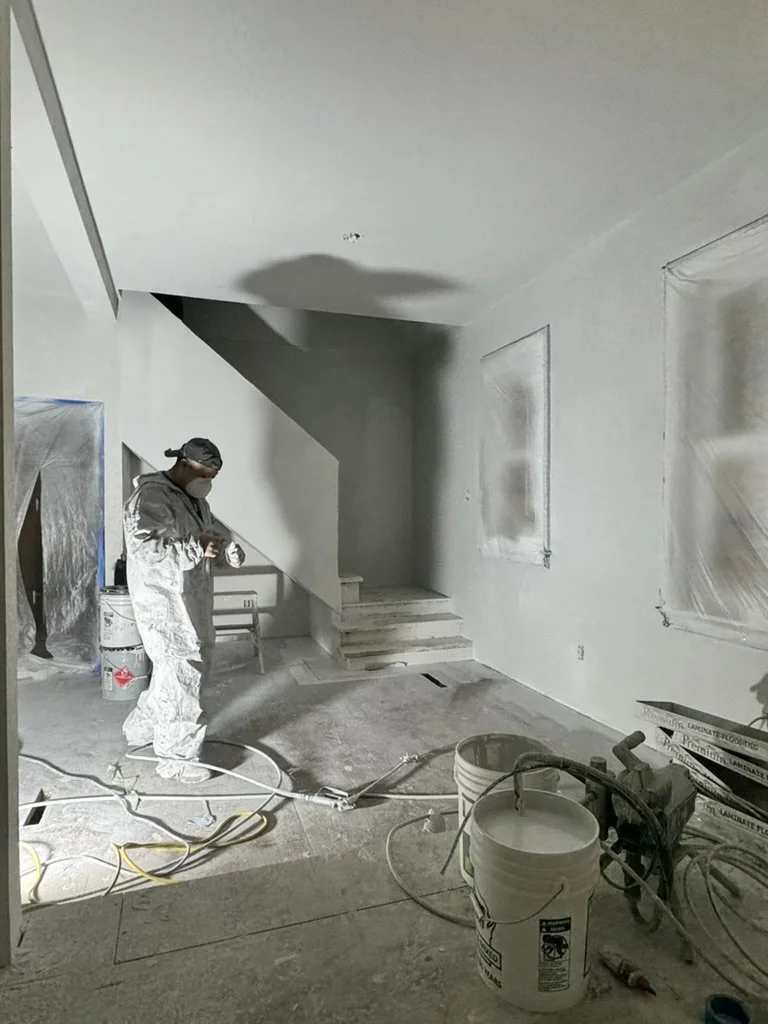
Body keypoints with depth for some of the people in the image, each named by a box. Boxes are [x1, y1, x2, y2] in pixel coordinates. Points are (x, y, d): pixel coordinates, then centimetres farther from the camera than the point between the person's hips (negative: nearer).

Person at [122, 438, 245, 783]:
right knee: (181, 677, -2)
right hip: (164, 605, -10)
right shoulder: (151, 497, -17)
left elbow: (206, 542, 22)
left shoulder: (195, 500, 13)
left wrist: (225, 549, 0)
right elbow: (142, 546, -29)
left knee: (172, 673, 21)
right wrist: (195, 548, -27)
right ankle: (175, 758, 14)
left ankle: (140, 729, 41)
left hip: (191, 603, 10)